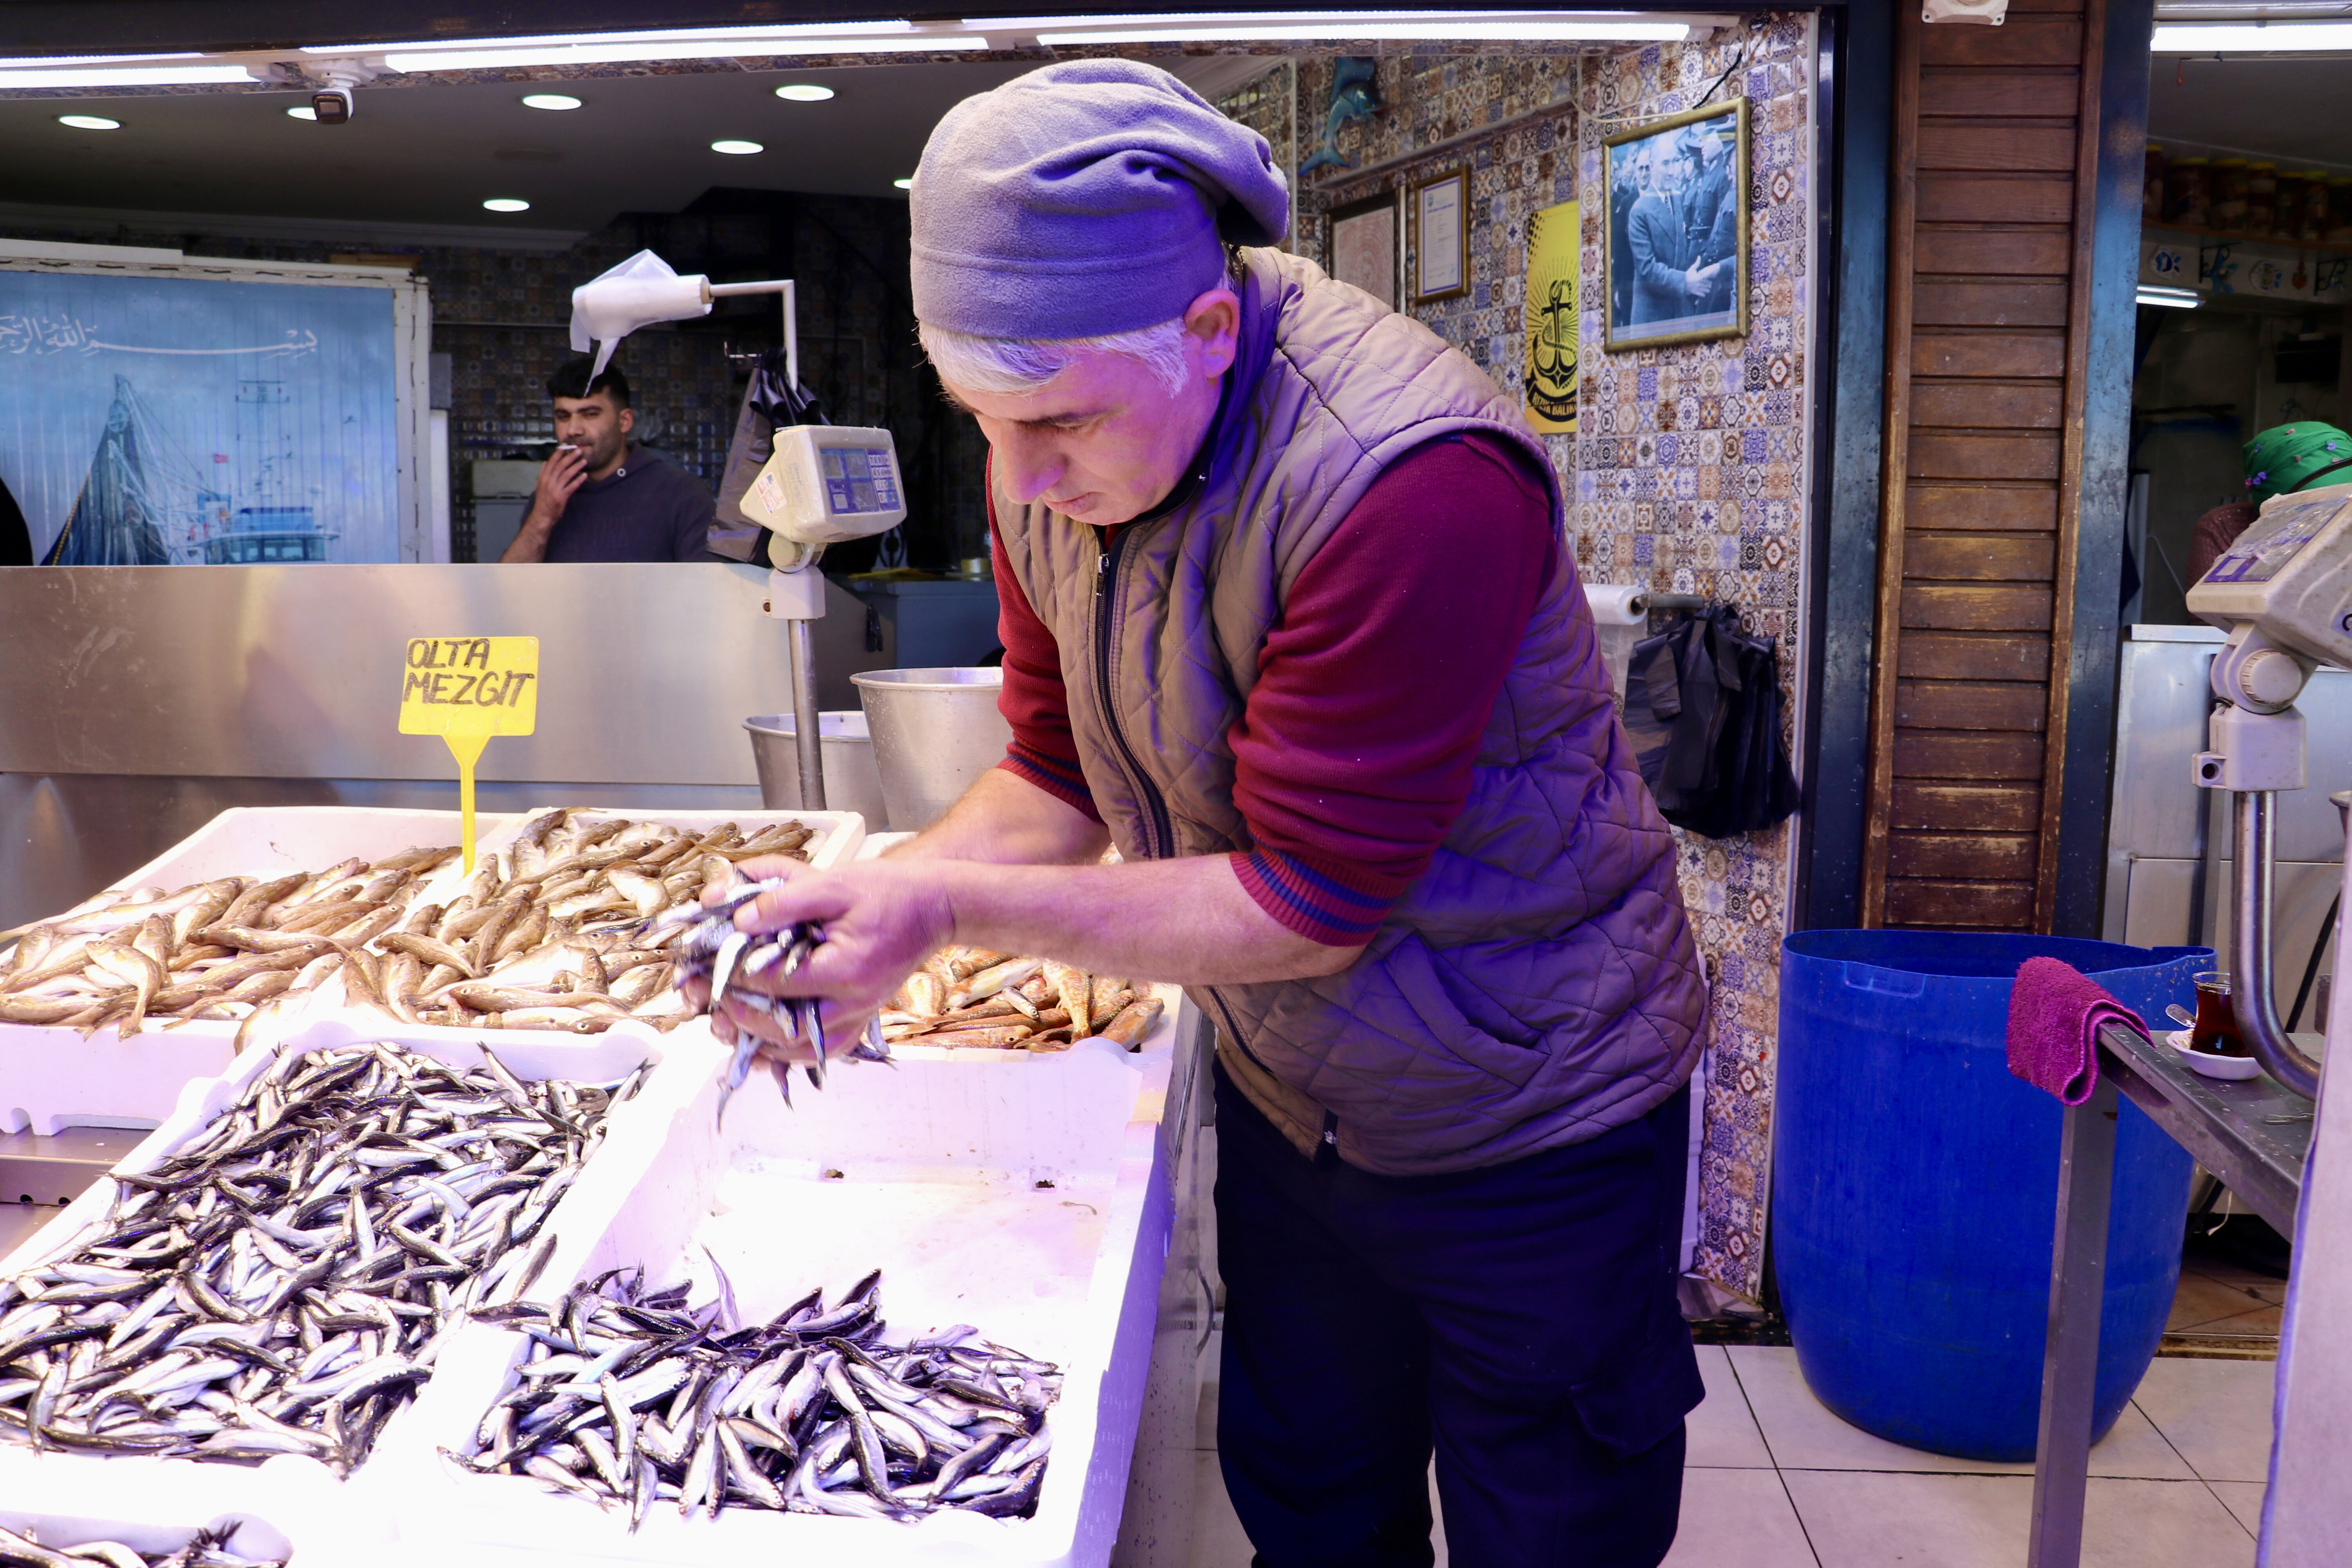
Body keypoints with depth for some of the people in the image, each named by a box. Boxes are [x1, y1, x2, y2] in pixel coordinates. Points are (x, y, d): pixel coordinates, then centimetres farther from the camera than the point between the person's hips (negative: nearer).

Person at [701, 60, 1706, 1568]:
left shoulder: (1413, 479, -33)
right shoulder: (1056, 464, -9)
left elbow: (1312, 902, -29)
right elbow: (1059, 775, 1)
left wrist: (951, 911, -30)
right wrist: (879, 894, -17)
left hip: (1532, 1133, -6)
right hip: (1287, 1097, 7)